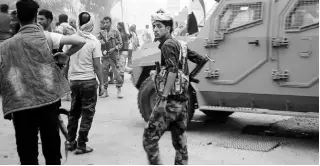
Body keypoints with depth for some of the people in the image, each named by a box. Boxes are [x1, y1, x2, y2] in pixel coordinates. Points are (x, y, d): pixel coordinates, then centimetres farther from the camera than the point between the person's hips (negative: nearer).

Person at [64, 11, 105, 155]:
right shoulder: (94, 42, -10)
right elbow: (97, 65, -11)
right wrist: (102, 83, -1)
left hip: (73, 80, 4)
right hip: (88, 81, -4)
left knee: (74, 112, 18)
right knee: (87, 114, 6)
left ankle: (71, 142, 24)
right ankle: (81, 145, 8)